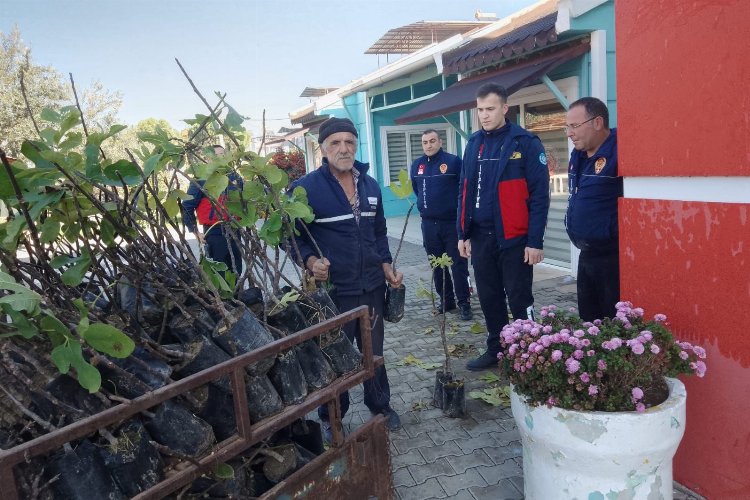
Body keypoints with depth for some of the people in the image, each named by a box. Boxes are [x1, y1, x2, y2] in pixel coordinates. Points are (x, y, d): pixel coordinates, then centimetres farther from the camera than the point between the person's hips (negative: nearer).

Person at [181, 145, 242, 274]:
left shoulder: (234, 178, 11)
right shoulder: (202, 180, -5)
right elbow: (187, 207, -5)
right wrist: (195, 231, -7)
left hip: (234, 232, 5)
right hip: (214, 233, -5)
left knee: (236, 272, 12)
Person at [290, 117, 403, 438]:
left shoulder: (370, 185, 8)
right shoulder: (306, 188, -11)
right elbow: (294, 235, -7)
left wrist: (386, 266, 7)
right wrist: (311, 261, -23)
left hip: (372, 287, 5)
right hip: (332, 290, -5)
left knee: (374, 351, 19)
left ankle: (380, 405, 40)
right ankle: (331, 418, 31)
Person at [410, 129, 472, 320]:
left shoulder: (454, 161, -9)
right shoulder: (417, 165, 8)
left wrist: (457, 209, -5)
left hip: (452, 223, -5)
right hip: (429, 224, 5)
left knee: (458, 265, 1)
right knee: (437, 266, 12)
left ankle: (464, 303, 11)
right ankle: (446, 300, 25)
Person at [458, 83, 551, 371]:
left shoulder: (525, 143, -7)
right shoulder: (474, 143, 10)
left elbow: (539, 195, -9)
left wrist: (535, 241, -13)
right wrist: (463, 233, 9)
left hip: (513, 238, -5)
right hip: (480, 237, 6)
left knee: (519, 299, 3)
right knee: (489, 298, 14)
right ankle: (495, 350, 29)